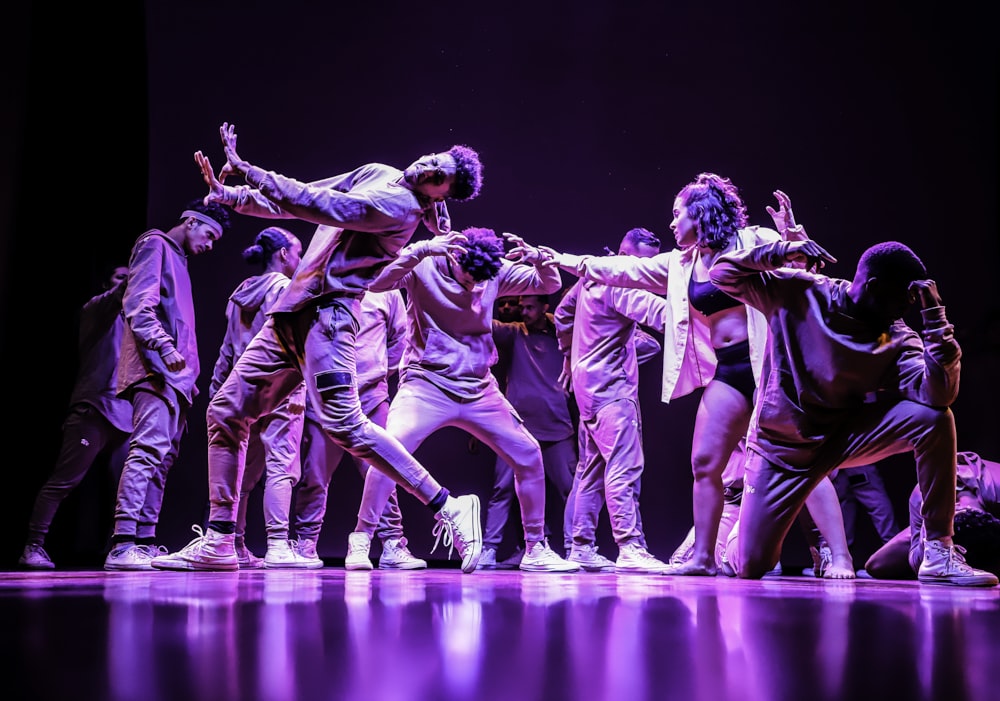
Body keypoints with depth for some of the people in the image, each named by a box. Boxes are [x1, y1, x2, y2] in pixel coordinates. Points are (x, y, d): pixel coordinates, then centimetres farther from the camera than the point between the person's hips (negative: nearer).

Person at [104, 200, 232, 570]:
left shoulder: (177, 260, 28)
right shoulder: (155, 245, 1)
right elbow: (139, 305, -13)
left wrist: (189, 377, 20)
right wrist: (164, 347, -26)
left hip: (173, 374, 10)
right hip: (155, 370, -10)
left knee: (162, 457, 5)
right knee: (149, 448, -20)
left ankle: (144, 543, 5)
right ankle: (123, 545, -26)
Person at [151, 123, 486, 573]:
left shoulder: (401, 205, -11)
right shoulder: (377, 175, 17)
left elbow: (320, 205, -20)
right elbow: (300, 201, 21)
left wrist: (247, 170, -16)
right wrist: (232, 196, 10)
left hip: (328, 313, -9)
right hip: (292, 313, 9)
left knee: (345, 425, -21)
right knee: (226, 413, 6)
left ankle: (448, 508, -13)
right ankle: (217, 543, 11)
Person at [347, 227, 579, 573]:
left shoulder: (498, 272, 2)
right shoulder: (424, 266, -9)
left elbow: (549, 285, 5)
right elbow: (375, 281, -24)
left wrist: (537, 258, -17)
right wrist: (420, 250, -35)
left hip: (478, 389, 5)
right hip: (426, 384, -4)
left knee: (528, 454, 1)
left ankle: (536, 549, 14)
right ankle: (360, 540, -12)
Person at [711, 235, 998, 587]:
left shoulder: (899, 339, -11)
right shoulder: (798, 292, -13)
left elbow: (937, 394, -27)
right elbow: (722, 272, -11)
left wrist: (934, 316, -30)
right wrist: (781, 252, -25)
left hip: (846, 436, 2)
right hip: (781, 446, -2)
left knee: (935, 418, -25)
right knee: (749, 566, -5)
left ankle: (939, 552, -17)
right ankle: (743, 527, 36)